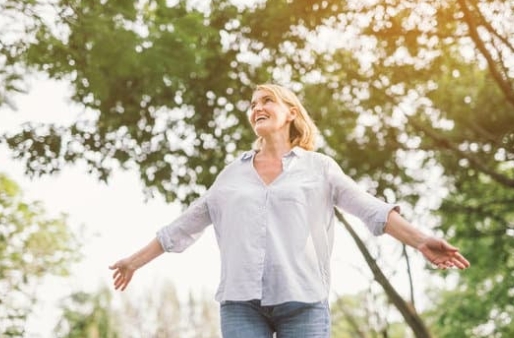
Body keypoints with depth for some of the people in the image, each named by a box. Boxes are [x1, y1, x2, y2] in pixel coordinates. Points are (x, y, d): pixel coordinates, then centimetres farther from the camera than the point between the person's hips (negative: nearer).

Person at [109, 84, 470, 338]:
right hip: (241, 301, 2)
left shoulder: (319, 167, 11)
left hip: (302, 301, -2)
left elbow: (371, 209, 0)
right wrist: (136, 260, 25)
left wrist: (420, 241, -14)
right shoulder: (232, 174, 19)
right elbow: (184, 226, 24)